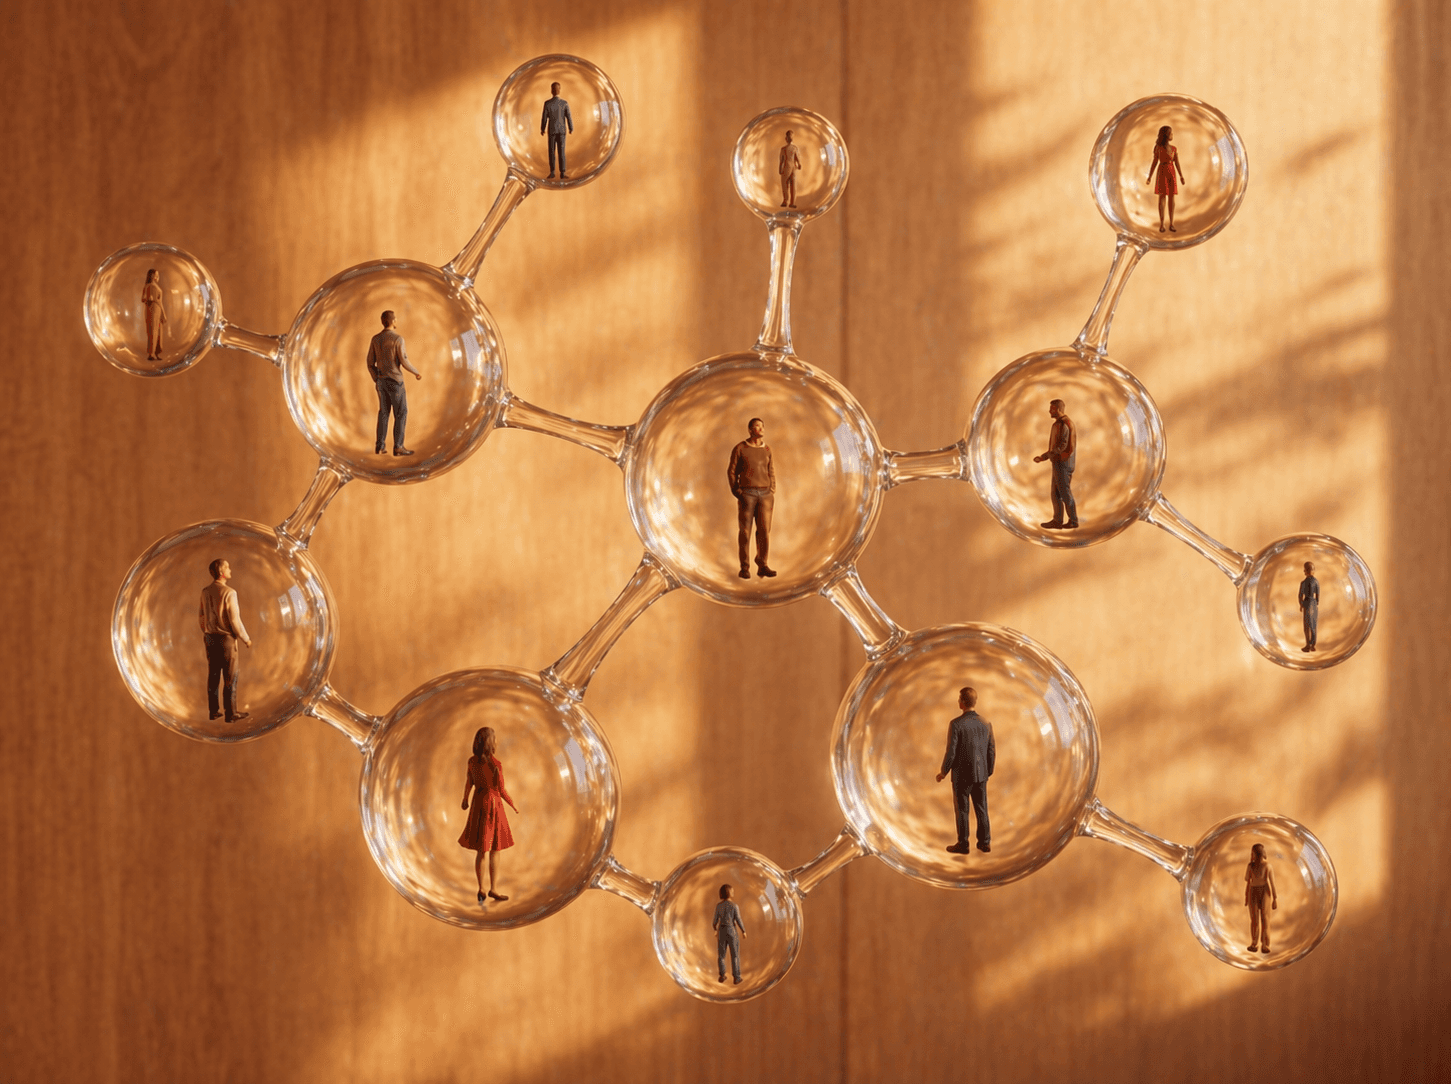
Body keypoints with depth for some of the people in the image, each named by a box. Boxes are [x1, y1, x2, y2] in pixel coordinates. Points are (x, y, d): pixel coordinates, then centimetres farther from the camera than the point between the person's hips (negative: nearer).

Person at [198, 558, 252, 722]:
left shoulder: (205, 592, 1)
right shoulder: (229, 593, -21)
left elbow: (201, 616, 11)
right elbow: (234, 620, -20)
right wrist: (246, 639, -6)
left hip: (211, 639, 7)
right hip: (226, 639, -7)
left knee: (213, 675, 12)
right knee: (230, 676, 2)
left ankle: (213, 711, 17)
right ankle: (231, 713, 6)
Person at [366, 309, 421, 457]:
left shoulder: (375, 339, 4)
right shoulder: (398, 339, -15)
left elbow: (370, 363, 6)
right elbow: (404, 362, -16)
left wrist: (376, 380, 19)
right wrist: (416, 372, 3)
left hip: (381, 380, 6)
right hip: (394, 381, -6)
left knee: (384, 412, 15)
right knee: (401, 413, 1)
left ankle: (379, 446, 12)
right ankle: (398, 447, -1)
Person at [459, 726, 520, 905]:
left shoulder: (472, 761, -3)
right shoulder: (496, 765, -21)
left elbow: (469, 783, 9)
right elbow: (501, 791, -15)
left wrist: (465, 800, 29)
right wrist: (514, 806, 3)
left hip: (478, 804, 5)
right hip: (493, 805, -5)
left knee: (481, 849, 12)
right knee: (495, 850, 7)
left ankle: (481, 889, 13)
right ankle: (492, 889, 11)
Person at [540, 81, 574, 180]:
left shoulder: (547, 103, -11)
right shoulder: (564, 103, -10)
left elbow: (544, 118, -6)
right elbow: (569, 117, -6)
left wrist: (542, 129, 9)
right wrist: (571, 129, 8)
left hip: (551, 130, 0)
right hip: (561, 130, 0)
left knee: (552, 152, 9)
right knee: (561, 151, 1)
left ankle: (552, 172, 10)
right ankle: (562, 173, -2)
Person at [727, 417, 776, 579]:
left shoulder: (767, 450, 10)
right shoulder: (739, 448, -2)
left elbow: (771, 474, 14)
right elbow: (731, 472, 0)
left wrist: (772, 496, 4)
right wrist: (736, 493, -11)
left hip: (764, 494, 3)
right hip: (746, 494, -3)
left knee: (764, 530, -3)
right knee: (745, 531, -3)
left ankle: (762, 567, 4)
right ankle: (744, 569, 3)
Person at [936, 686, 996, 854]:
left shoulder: (955, 724, -19)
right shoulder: (986, 723, -3)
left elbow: (951, 753, -18)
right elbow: (992, 752, 2)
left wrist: (943, 773, -1)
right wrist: (988, 773, 17)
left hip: (962, 775, -5)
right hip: (980, 774, 5)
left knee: (962, 809, 7)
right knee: (981, 808, 15)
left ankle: (963, 844, 14)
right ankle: (984, 842, 20)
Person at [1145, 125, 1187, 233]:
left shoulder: (1174, 149, 10)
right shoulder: (1158, 147, 0)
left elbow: (1177, 163, 6)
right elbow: (1155, 162, 2)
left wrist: (1181, 176, -4)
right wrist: (1149, 176, -2)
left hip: (1172, 173, 3)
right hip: (1162, 172, -3)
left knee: (1171, 198, 0)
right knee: (1162, 197, -7)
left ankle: (1171, 224, 2)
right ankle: (1161, 225, -4)